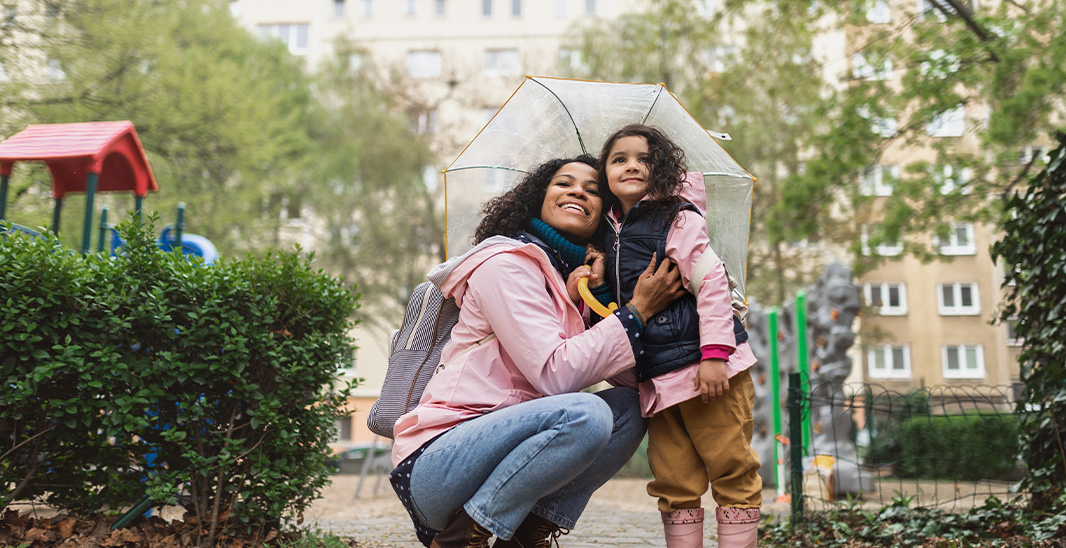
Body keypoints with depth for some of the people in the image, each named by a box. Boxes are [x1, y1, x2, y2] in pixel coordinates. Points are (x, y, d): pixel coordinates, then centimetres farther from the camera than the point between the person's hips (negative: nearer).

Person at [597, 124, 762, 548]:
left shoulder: (677, 219, -3)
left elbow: (712, 283, -11)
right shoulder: (609, 235, 15)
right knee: (673, 482, 9)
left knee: (731, 470, 0)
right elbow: (618, 303, 22)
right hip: (655, 377, 6)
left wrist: (715, 353, -19)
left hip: (703, 368, -6)